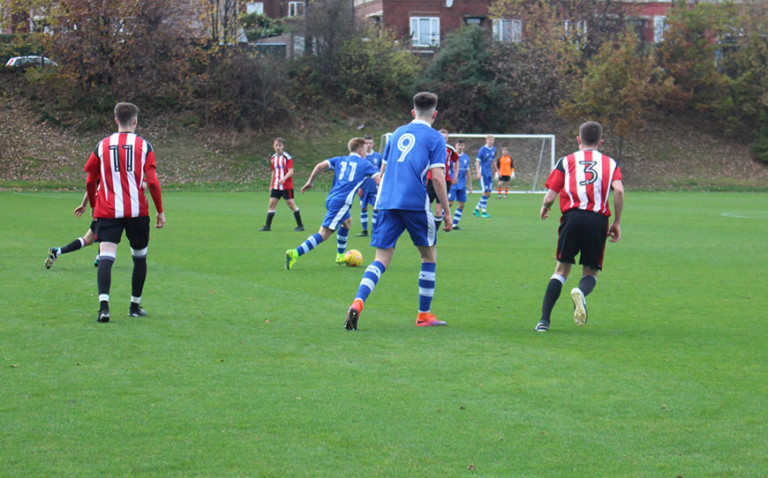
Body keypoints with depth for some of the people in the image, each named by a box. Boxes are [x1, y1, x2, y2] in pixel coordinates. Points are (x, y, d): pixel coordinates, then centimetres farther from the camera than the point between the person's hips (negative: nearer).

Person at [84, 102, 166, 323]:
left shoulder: (102, 145, 6)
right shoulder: (143, 145, 1)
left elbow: (90, 182, 11)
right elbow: (153, 182, -5)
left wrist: (93, 207, 27)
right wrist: (160, 211, 4)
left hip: (107, 212, 0)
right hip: (136, 211, 0)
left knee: (106, 257, -10)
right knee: (140, 257, 18)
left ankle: (104, 304, -29)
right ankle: (135, 306, 25)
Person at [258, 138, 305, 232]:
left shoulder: (287, 157, -9)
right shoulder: (273, 158, 11)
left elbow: (291, 171, -17)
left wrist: (284, 178, -34)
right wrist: (271, 186, 20)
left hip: (286, 186, -6)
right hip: (276, 186, 6)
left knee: (291, 203, -5)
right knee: (272, 203, -1)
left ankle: (300, 225, 3)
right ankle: (267, 226, 1)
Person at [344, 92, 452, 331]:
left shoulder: (398, 132, 20)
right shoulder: (435, 138, 3)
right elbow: (437, 177, -6)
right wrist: (447, 212, -1)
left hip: (387, 202, 4)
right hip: (415, 202, -4)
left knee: (381, 259, 1)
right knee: (429, 255, 14)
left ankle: (358, 302, -24)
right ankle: (424, 315, 15)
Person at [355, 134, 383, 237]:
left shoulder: (378, 156, 4)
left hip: (375, 188, 0)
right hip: (363, 187, 0)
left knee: (376, 208, -4)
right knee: (363, 208, 4)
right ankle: (364, 230, 12)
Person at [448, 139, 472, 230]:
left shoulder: (466, 157, 11)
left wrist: (469, 185, 17)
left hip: (462, 185, 5)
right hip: (452, 184, -5)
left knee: (461, 205, 2)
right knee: (449, 203, -11)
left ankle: (455, 224, 9)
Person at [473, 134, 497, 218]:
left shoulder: (493, 149, 10)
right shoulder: (482, 149, -11)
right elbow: (477, 162, -12)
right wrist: (478, 173, -21)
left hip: (489, 173, 7)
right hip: (483, 173, -7)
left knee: (488, 194, 5)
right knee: (485, 193, -9)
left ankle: (477, 209, 15)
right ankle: (484, 212, -3)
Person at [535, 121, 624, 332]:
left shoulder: (566, 161, 13)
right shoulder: (610, 163, 16)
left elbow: (550, 197, 6)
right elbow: (619, 190, -3)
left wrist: (544, 209, 29)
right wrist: (617, 222, 6)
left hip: (572, 216, 0)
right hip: (598, 220, 0)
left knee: (562, 269, 10)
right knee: (590, 272, 13)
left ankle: (544, 320, 0)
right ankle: (581, 292, -24)